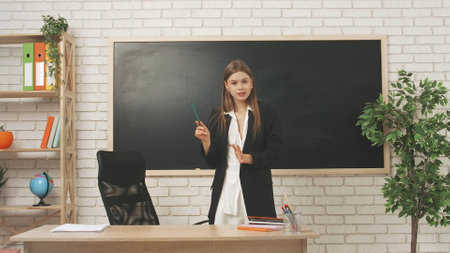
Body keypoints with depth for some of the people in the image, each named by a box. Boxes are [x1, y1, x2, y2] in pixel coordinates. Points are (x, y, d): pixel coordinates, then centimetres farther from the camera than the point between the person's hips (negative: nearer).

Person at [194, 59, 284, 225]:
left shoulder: (266, 113, 2)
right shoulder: (218, 116, 8)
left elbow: (275, 153, -2)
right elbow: (212, 162, 7)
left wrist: (247, 158, -15)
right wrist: (206, 141, -11)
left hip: (257, 192, -1)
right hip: (225, 190, 2)